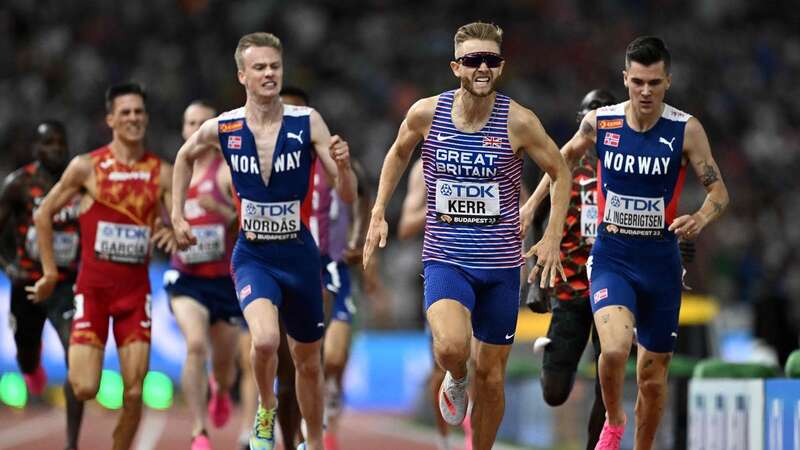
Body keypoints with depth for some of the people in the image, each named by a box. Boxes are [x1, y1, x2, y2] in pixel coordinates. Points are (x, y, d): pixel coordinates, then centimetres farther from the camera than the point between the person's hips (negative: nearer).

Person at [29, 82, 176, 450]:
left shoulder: (162, 173, 3)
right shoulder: (87, 167, -3)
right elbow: (43, 215, 5)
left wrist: (175, 234, -22)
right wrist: (50, 273, 4)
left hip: (136, 286, 2)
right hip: (93, 285, -2)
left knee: (134, 393, -5)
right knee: (85, 389, -10)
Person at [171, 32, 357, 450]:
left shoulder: (308, 123, -11)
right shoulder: (222, 129, -8)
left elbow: (347, 196, -12)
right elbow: (185, 156, 16)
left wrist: (342, 166, -32)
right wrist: (177, 216, 11)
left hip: (299, 255, 1)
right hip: (253, 255, -1)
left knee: (309, 361, 14)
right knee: (265, 340, -28)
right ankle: (266, 411, 2)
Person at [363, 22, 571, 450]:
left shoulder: (518, 122, -9)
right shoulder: (426, 114, -5)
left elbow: (560, 172, 5)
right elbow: (398, 153, 16)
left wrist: (551, 238, -2)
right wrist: (378, 213, 10)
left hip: (500, 265, 1)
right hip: (445, 259, -1)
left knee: (491, 376, 6)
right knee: (451, 346, -27)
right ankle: (455, 381, 9)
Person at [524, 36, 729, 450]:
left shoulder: (686, 130, -8)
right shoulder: (599, 122, -5)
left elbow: (718, 191, -4)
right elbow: (566, 156, 16)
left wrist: (699, 220, -25)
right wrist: (533, 202, 13)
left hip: (660, 260, 1)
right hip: (611, 256, -1)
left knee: (653, 375, 8)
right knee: (615, 348, -25)